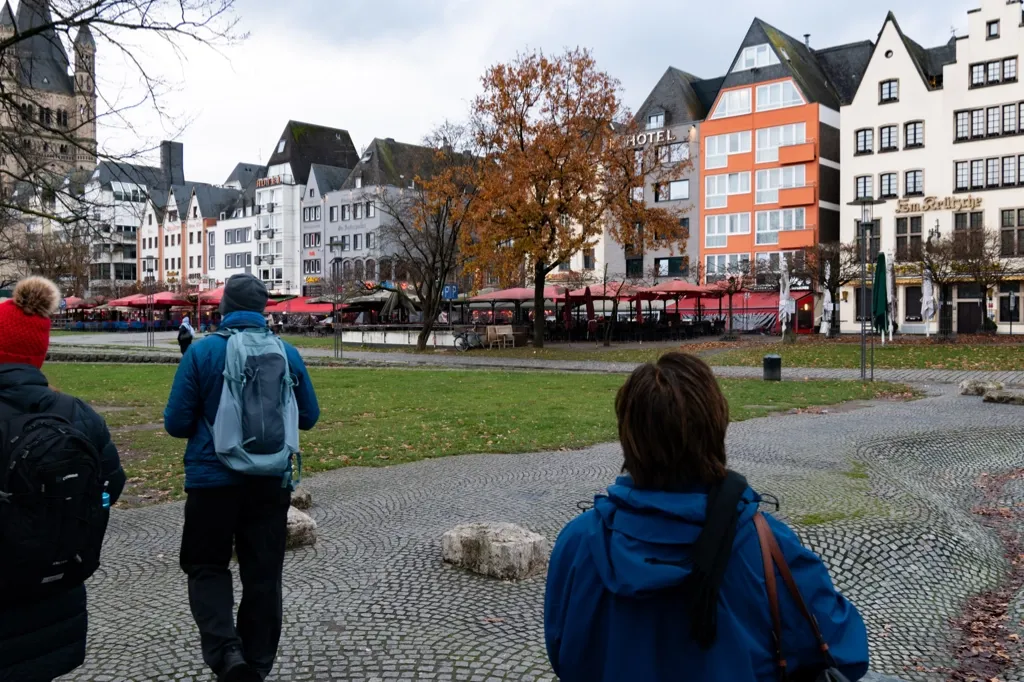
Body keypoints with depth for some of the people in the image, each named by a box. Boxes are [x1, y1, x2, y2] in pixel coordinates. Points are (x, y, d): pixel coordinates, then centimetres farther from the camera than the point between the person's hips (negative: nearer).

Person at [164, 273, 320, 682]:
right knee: (263, 573, 13)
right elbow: (308, 417, 7)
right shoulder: (288, 354, -1)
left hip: (213, 479, -2)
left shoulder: (202, 352, -9)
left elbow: (176, 423, -7)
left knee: (207, 567, 13)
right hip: (271, 481, 3)